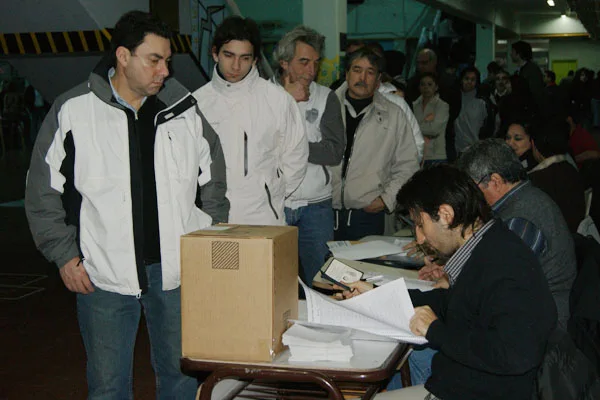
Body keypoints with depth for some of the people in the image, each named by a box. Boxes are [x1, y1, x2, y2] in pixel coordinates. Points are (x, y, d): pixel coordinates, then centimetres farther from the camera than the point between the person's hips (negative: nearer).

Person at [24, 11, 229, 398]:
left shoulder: (183, 108, 2)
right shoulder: (73, 112, -6)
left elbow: (213, 181, 13)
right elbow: (44, 192, 1)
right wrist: (64, 254, -3)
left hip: (178, 270, 2)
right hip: (104, 275, -2)